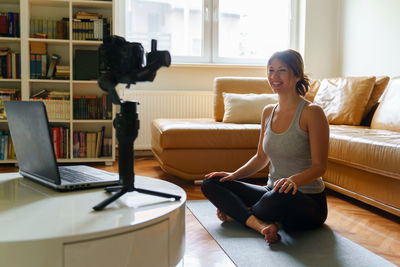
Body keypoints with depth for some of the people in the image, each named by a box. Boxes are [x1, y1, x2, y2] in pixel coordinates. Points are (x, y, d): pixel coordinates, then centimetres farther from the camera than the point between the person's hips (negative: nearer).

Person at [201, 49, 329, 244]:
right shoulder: (268, 112, 8)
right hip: (273, 194, 7)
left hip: (308, 203, -6)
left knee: (282, 195, -41)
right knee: (210, 183, -2)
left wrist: (293, 180, -33)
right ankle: (260, 224, -21)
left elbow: (319, 166, -14)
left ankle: (237, 214, -8)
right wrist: (234, 175, 2)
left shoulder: (312, 113, -13)